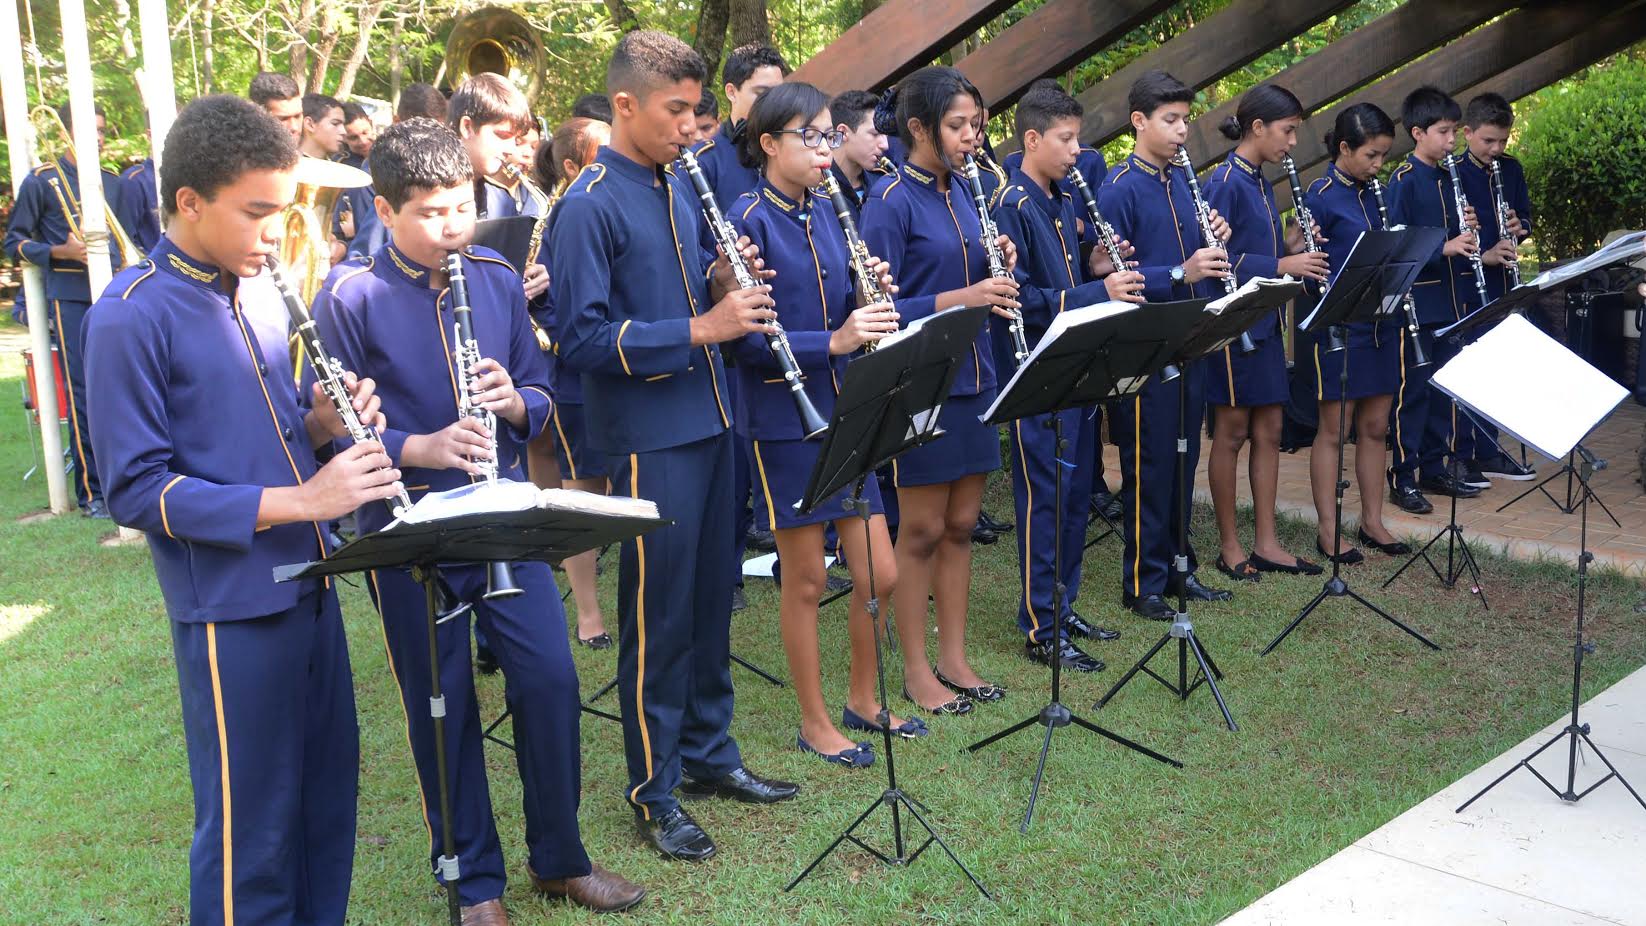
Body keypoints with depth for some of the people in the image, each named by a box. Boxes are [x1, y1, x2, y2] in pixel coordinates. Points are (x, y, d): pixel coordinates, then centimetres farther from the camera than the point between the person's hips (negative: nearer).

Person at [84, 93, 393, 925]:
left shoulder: (258, 294, 7)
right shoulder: (130, 319, -14)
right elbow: (136, 490, -16)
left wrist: (321, 424, -4)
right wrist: (298, 500, -22)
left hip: (307, 584, 7)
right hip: (231, 607, -7)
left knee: (330, 788, 18)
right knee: (250, 825, 6)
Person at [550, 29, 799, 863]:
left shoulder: (678, 188, 12)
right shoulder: (589, 206, -13)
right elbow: (583, 338, -19)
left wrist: (720, 281, 0)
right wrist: (700, 328, -23)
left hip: (707, 421, 8)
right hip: (648, 440, -8)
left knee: (711, 600, 16)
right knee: (658, 615, 2)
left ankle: (708, 753, 32)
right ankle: (653, 791, 17)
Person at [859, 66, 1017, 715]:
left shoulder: (962, 193, 11)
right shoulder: (891, 202, -12)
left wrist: (998, 265, -3)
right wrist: (963, 297, -24)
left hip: (972, 377, 7)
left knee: (961, 525, 13)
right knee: (922, 531, 2)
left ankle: (954, 657, 24)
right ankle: (916, 670, 15)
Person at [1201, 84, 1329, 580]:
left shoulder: (1261, 184, 13)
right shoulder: (1225, 182, -14)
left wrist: (1290, 246, 0)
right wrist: (1282, 265, -21)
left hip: (1265, 321, 9)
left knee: (1269, 430, 10)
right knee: (1232, 432, 1)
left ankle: (1266, 543, 18)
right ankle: (1229, 546, 12)